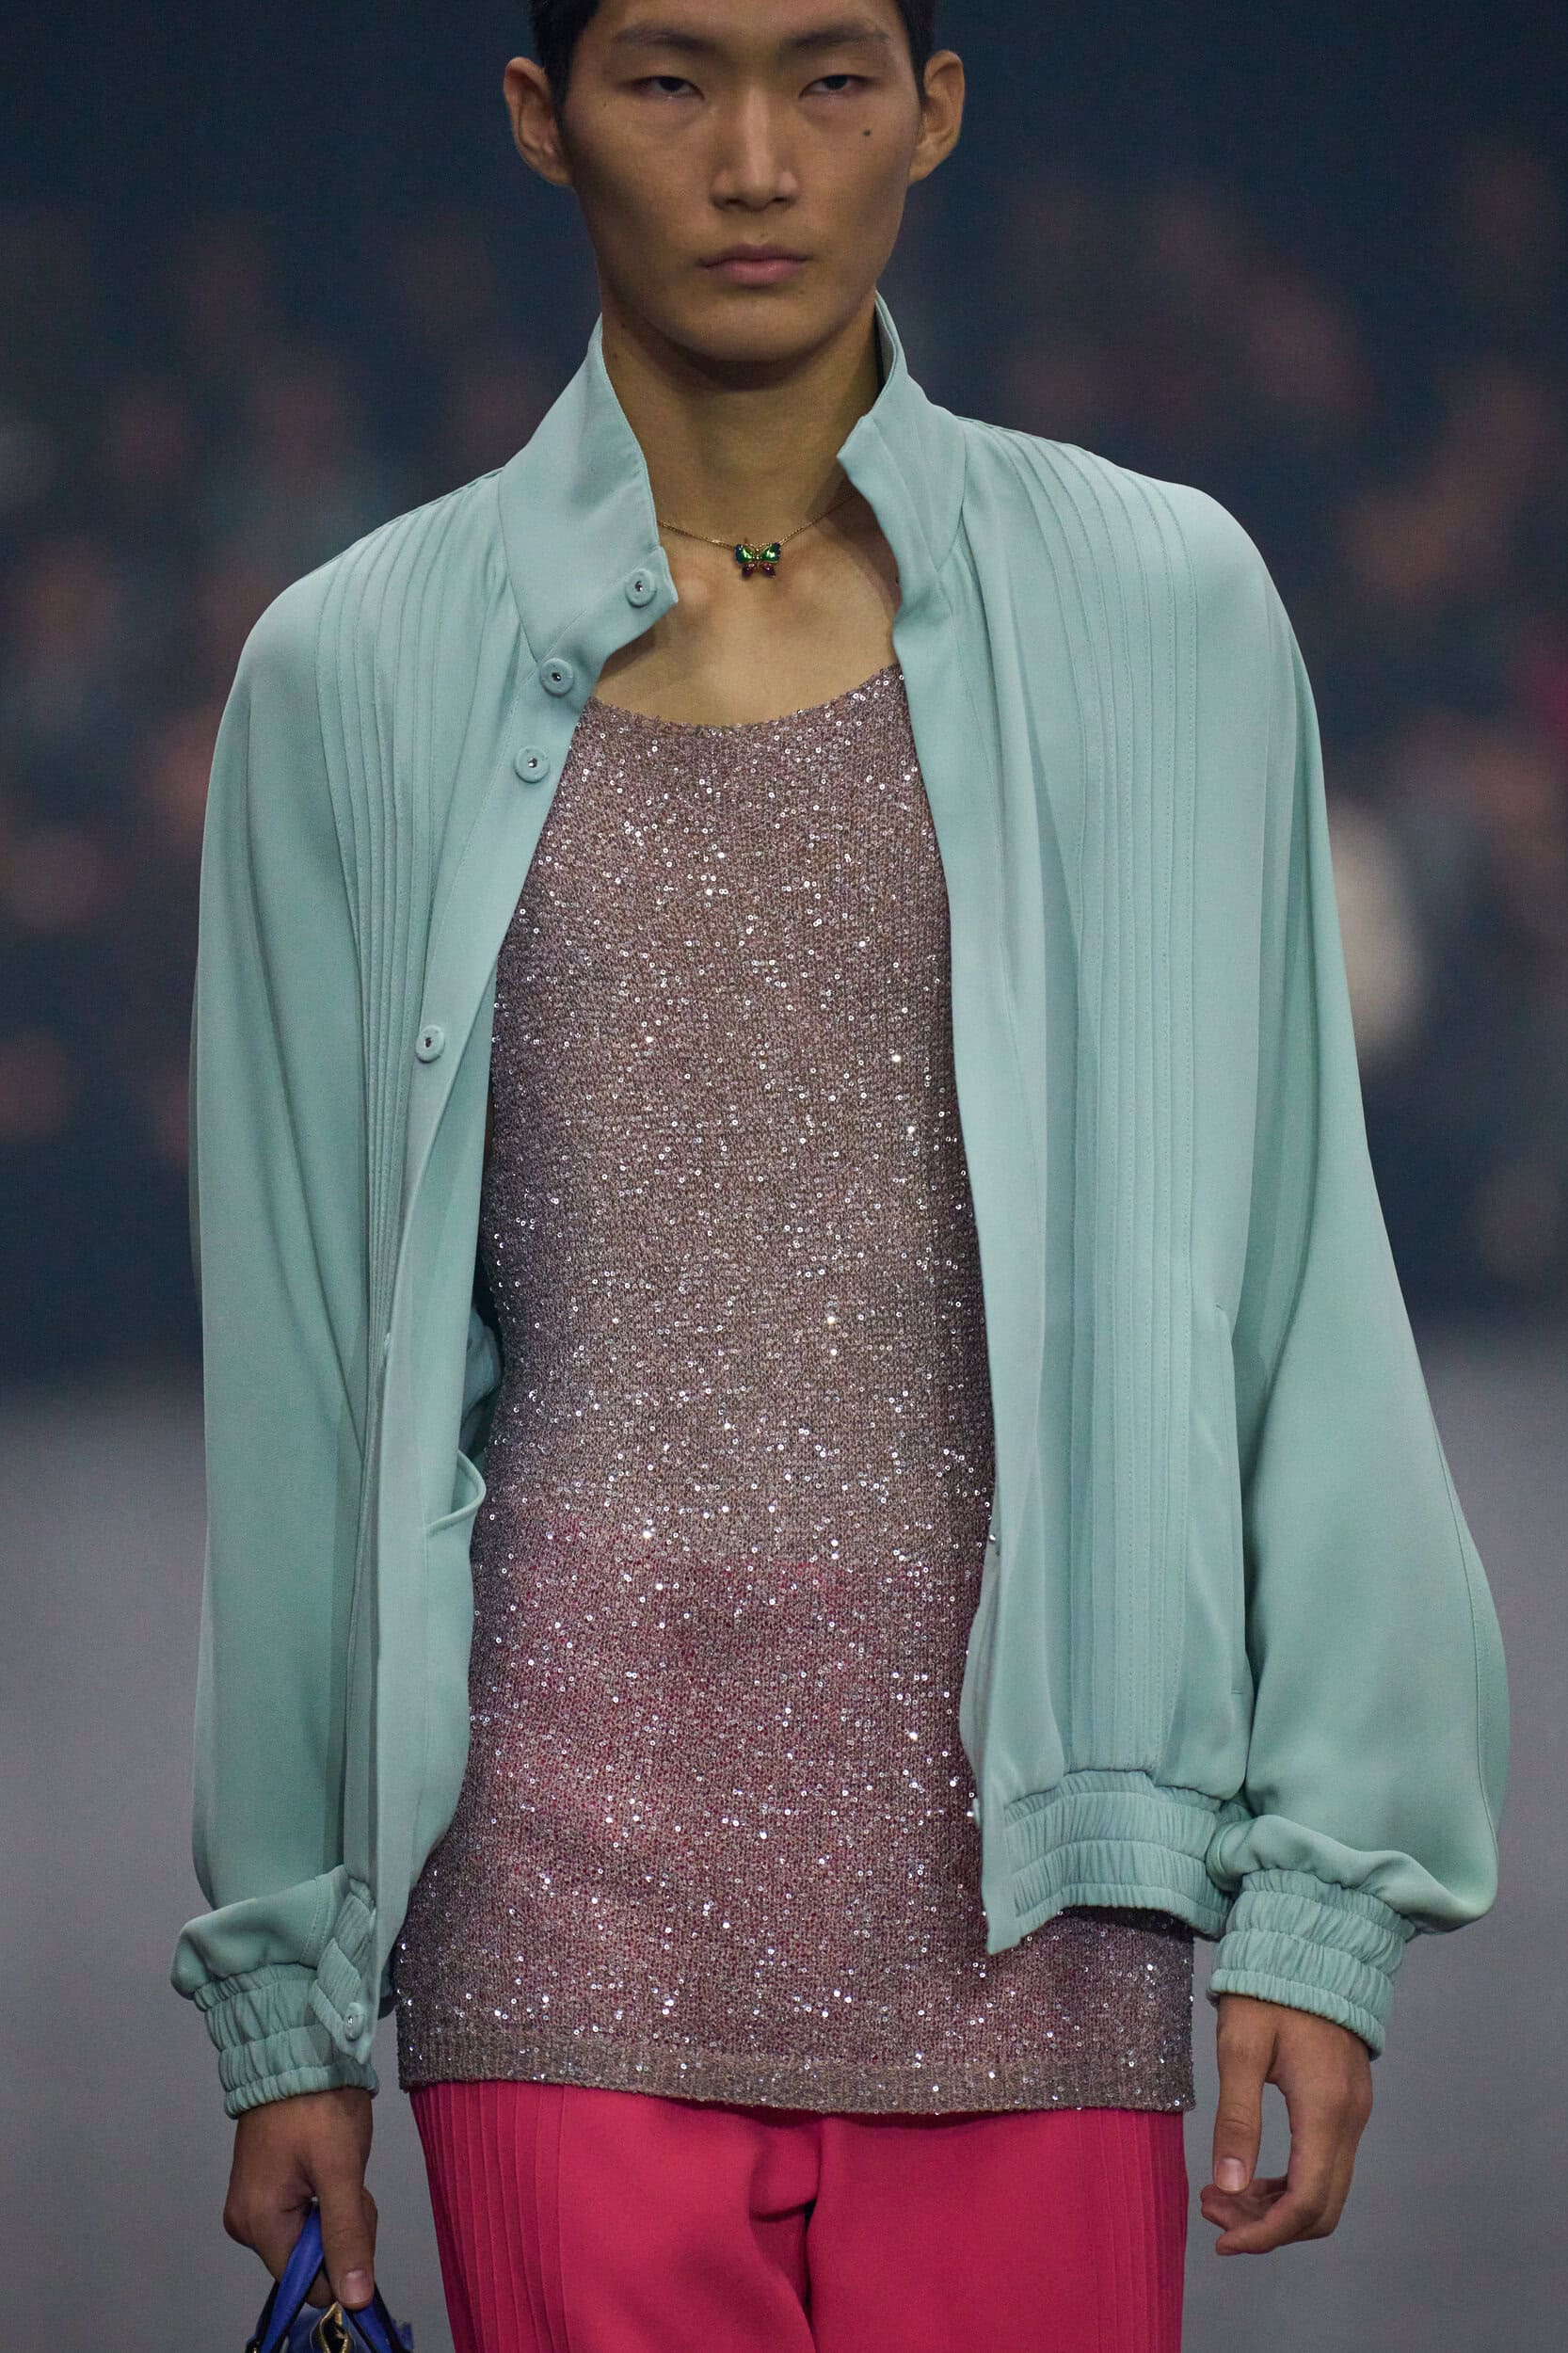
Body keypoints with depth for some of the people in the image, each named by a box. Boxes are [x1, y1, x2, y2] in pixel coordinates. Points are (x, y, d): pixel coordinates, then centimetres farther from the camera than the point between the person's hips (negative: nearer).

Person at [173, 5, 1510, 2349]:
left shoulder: (1159, 612, 4)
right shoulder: (358, 674, 5)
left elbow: (1292, 1279, 5)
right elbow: (302, 1370, 9)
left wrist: (1322, 1898, -1)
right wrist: (285, 1992, 9)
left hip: (1015, 1835, 0)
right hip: (572, 1863, 0)